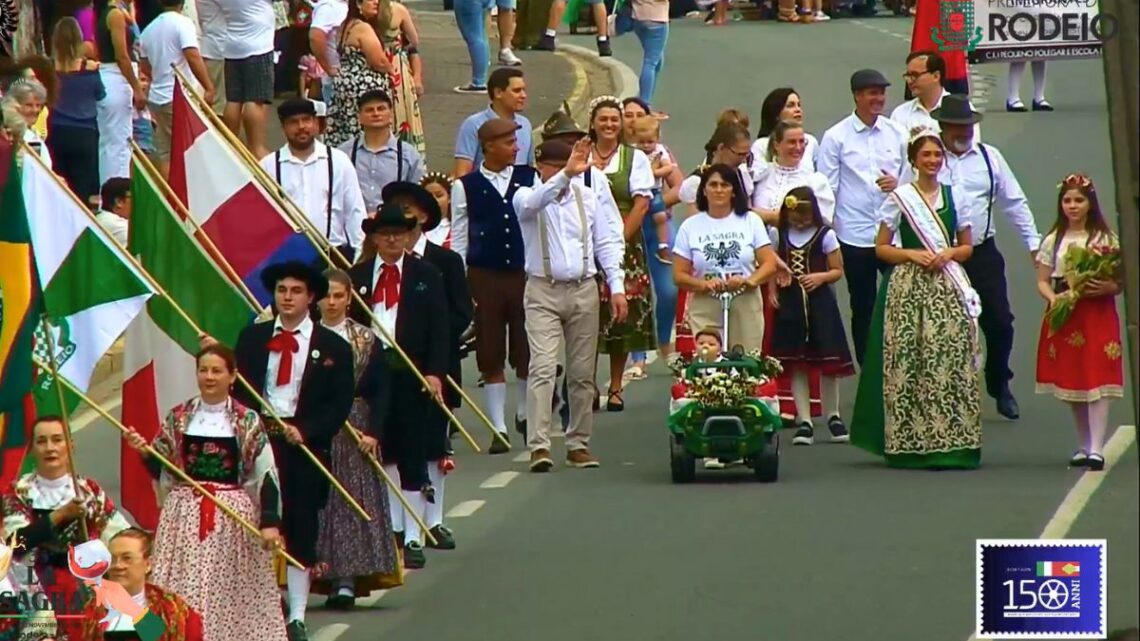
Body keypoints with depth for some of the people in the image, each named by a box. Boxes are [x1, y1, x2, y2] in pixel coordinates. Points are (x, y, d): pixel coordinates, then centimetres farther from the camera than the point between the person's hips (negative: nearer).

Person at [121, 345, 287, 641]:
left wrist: (270, 522, -11)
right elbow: (160, 472, 10)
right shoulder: (178, 417, 6)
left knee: (230, 594, -2)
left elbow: (267, 474, -3)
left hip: (233, 517, -2)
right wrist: (145, 452, -11)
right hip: (185, 515, 2)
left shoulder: (247, 421, 0)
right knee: (183, 592, -3)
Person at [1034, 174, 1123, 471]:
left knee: (1096, 380, -11)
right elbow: (1042, 281, 7)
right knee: (1070, 380, 7)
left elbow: (1122, 281, 2)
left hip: (1098, 315, -3)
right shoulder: (1053, 241, 8)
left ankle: (1096, 449, -16)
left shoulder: (1106, 239, 2)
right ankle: (1083, 446, 18)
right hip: (1064, 316, 3)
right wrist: (1052, 298, -13)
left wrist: (1108, 287, -19)